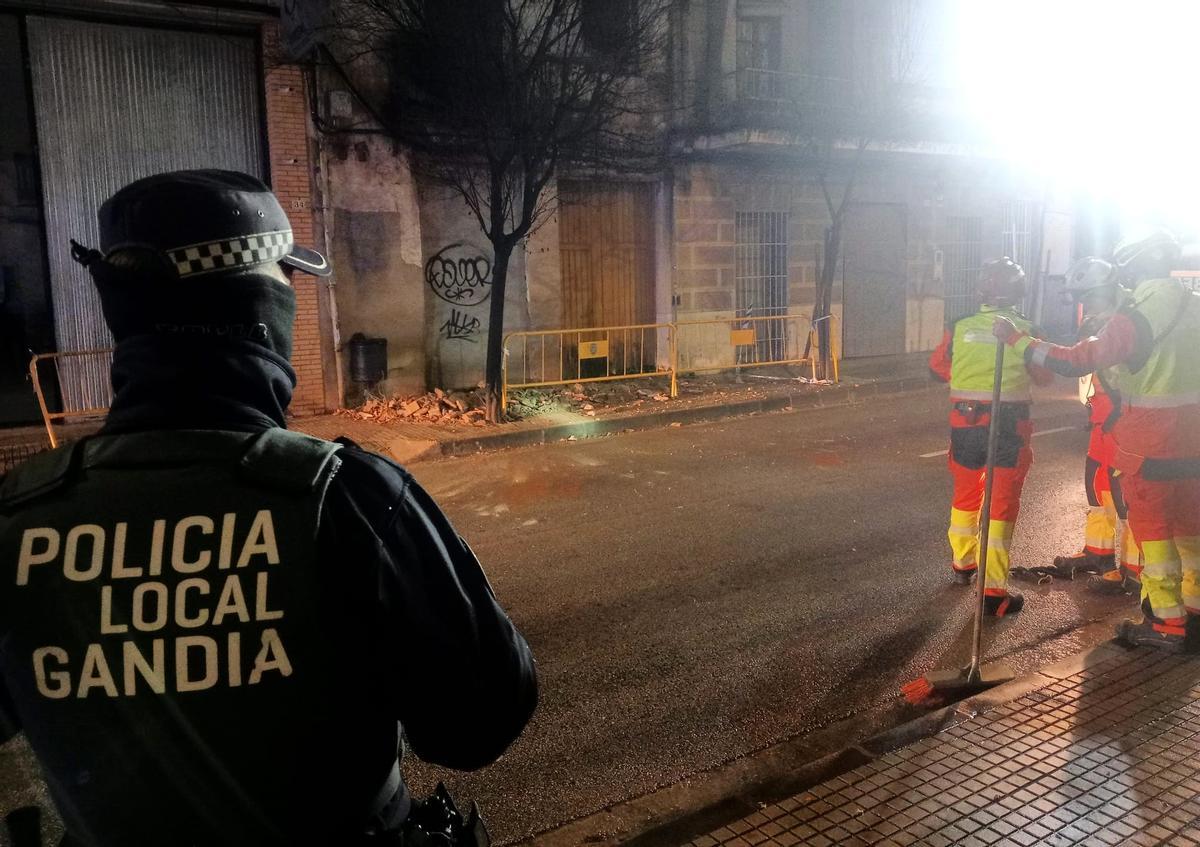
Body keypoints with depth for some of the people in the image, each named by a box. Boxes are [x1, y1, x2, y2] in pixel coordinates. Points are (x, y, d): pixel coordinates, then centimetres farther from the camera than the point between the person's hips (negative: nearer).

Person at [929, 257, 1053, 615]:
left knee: (965, 493, 22)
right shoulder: (1024, 331, -9)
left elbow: (937, 367, 10)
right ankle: (994, 590, 0)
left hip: (965, 423, 3)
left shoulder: (960, 328, -4)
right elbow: (1045, 376, 3)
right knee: (1002, 505, 3)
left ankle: (962, 564, 40)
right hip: (1009, 425, -3)